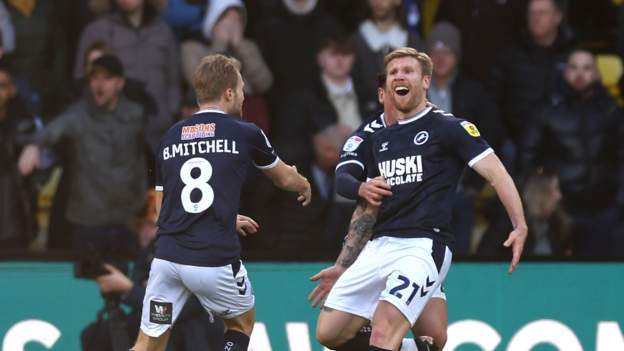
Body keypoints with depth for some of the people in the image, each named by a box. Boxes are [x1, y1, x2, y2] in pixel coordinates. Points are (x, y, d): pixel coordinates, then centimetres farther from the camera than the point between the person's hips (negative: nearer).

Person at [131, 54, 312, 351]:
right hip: (215, 260, -3)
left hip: (167, 256, 3)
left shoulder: (170, 137, 13)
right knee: (242, 321, 26)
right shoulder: (244, 134, 3)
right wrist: (305, 186, 47)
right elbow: (285, 179, 22)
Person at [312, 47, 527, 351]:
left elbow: (496, 173, -6)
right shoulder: (378, 141, 20)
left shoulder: (449, 128, 1)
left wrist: (520, 226, -20)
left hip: (424, 245, -7)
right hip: (379, 246, 7)